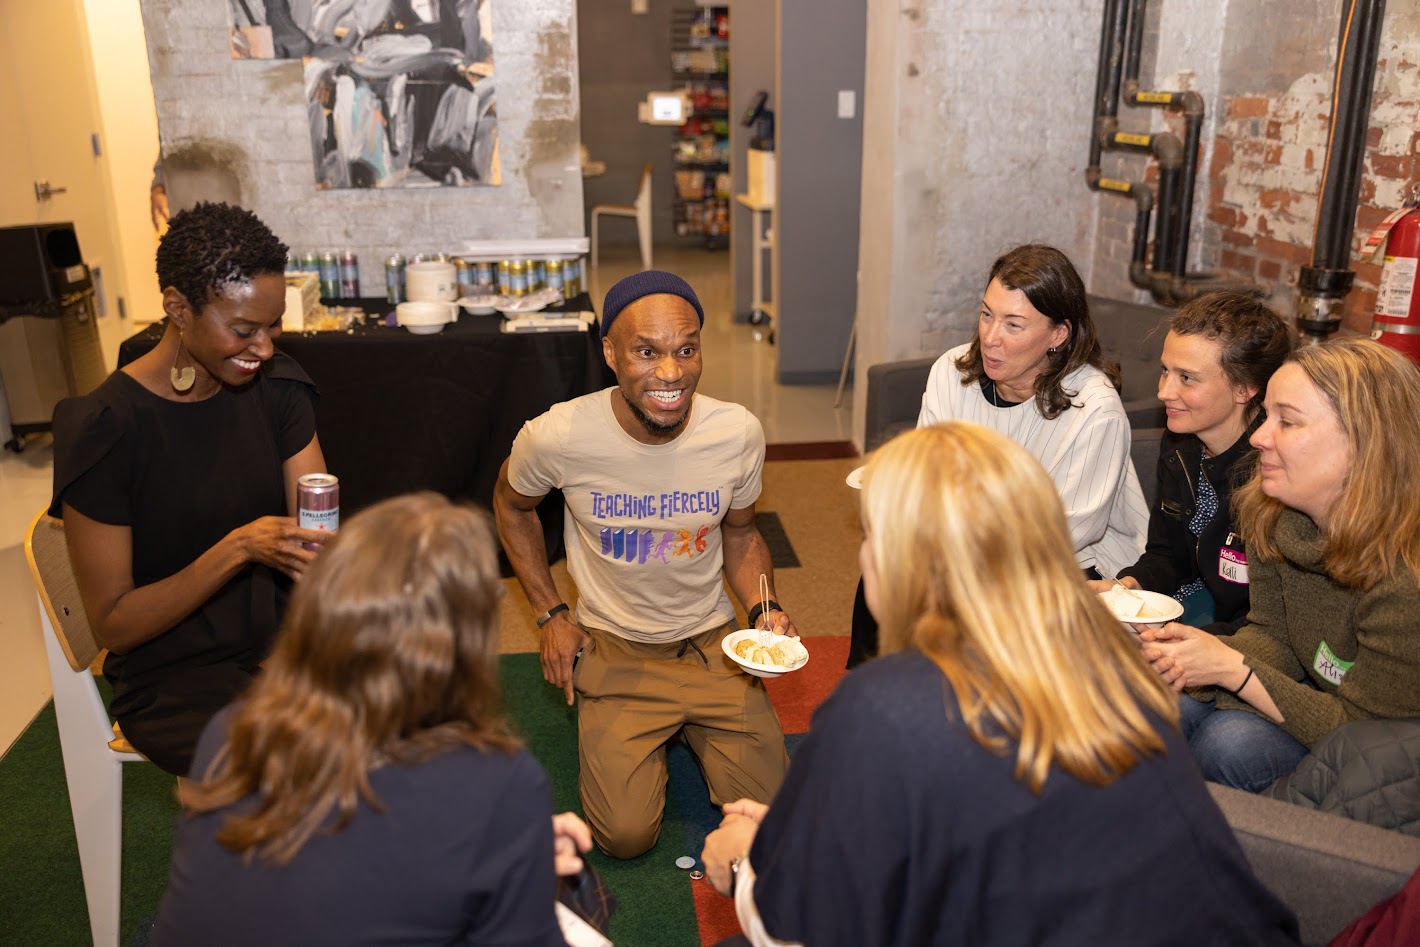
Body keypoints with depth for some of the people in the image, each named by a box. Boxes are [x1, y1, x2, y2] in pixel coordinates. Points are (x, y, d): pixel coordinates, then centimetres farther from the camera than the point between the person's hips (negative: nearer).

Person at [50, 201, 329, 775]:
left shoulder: (276, 389, 0)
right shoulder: (104, 429, -15)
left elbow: (320, 537, -4)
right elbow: (112, 625, -12)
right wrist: (237, 549, -26)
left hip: (281, 638, 5)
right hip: (173, 680, -4)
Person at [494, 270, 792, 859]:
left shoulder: (738, 434, -16)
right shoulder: (558, 436, -22)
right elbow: (512, 504, 2)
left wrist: (764, 610, -13)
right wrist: (551, 616, -1)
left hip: (711, 640, 2)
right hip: (615, 649, -1)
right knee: (626, 836, -10)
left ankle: (689, 726, 27)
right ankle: (639, 736, 23)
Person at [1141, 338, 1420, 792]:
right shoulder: (1271, 515, -10)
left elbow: (1360, 729, -24)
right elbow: (1271, 633, -1)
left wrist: (1231, 669, -27)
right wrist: (1201, 658, -22)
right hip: (1319, 699, 6)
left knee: (1231, 741, -27)